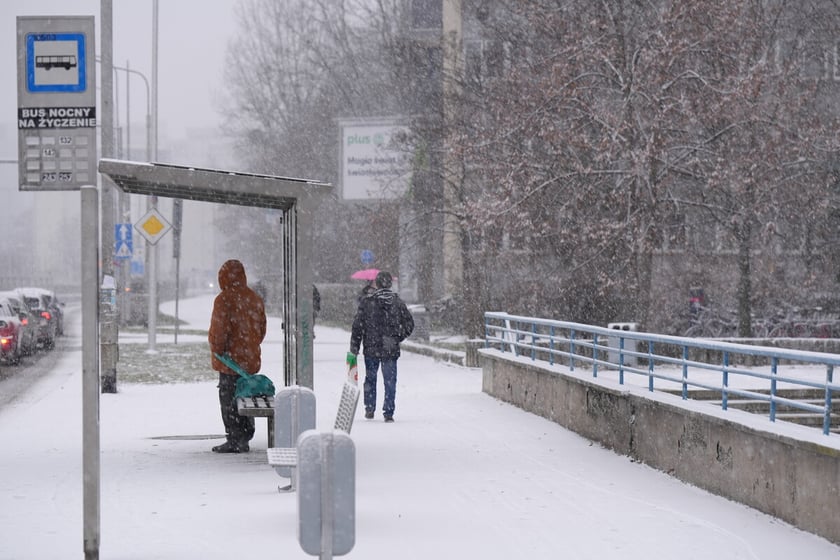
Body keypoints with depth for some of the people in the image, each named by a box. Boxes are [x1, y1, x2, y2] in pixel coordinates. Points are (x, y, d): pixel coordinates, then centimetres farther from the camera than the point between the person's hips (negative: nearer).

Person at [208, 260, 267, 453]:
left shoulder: (224, 299, -14)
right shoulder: (255, 299, 8)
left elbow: (220, 330, -17)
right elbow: (262, 329, 14)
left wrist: (217, 350, -5)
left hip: (231, 358, -7)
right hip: (250, 359, 7)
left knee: (228, 400, -1)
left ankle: (234, 441, -2)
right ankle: (244, 440, 20)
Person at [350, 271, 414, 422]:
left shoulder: (366, 302, -6)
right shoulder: (398, 302, -1)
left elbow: (358, 325, -6)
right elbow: (409, 324, 3)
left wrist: (354, 346, 1)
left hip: (371, 349, 0)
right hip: (391, 350, 0)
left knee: (370, 379, 18)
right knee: (390, 381, 5)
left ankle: (369, 409, 20)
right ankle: (388, 413, -1)